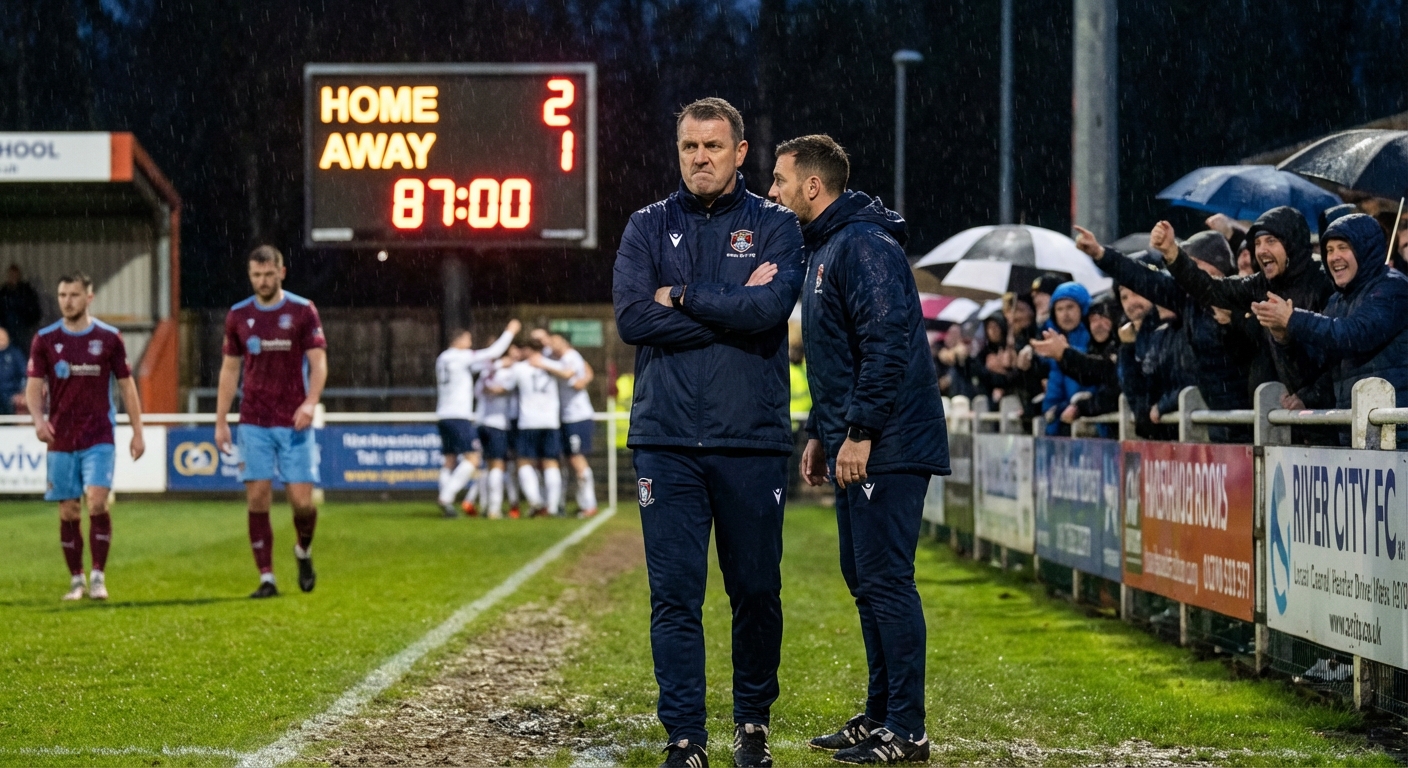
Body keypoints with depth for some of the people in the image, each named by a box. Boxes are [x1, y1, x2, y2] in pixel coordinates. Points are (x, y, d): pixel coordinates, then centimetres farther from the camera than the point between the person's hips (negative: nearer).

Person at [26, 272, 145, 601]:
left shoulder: (109, 338, 2)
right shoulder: (45, 339, 3)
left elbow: (127, 386, 7)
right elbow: (34, 386, 2)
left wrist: (137, 432, 4)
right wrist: (38, 419, -17)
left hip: (99, 439, -2)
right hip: (60, 440, 2)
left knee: (97, 501, -16)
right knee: (69, 511, 4)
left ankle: (98, 577, -12)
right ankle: (76, 580, 14)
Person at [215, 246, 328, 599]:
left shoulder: (303, 311, -1)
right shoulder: (238, 315, 7)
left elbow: (318, 361, -5)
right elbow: (230, 369, 13)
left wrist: (310, 402, -22)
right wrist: (220, 421, 8)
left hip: (294, 423, -2)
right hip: (254, 424, 2)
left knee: (301, 500, -6)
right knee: (258, 498, -5)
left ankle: (303, 551, 25)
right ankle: (267, 579, 1)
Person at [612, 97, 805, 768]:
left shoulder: (775, 226, 6)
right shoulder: (649, 227, 10)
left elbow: (770, 309, -13)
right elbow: (632, 316, -6)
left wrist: (682, 296, -7)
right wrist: (733, 306, -8)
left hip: (752, 441, -1)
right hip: (666, 441, 1)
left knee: (756, 592, 6)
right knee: (675, 596, -2)